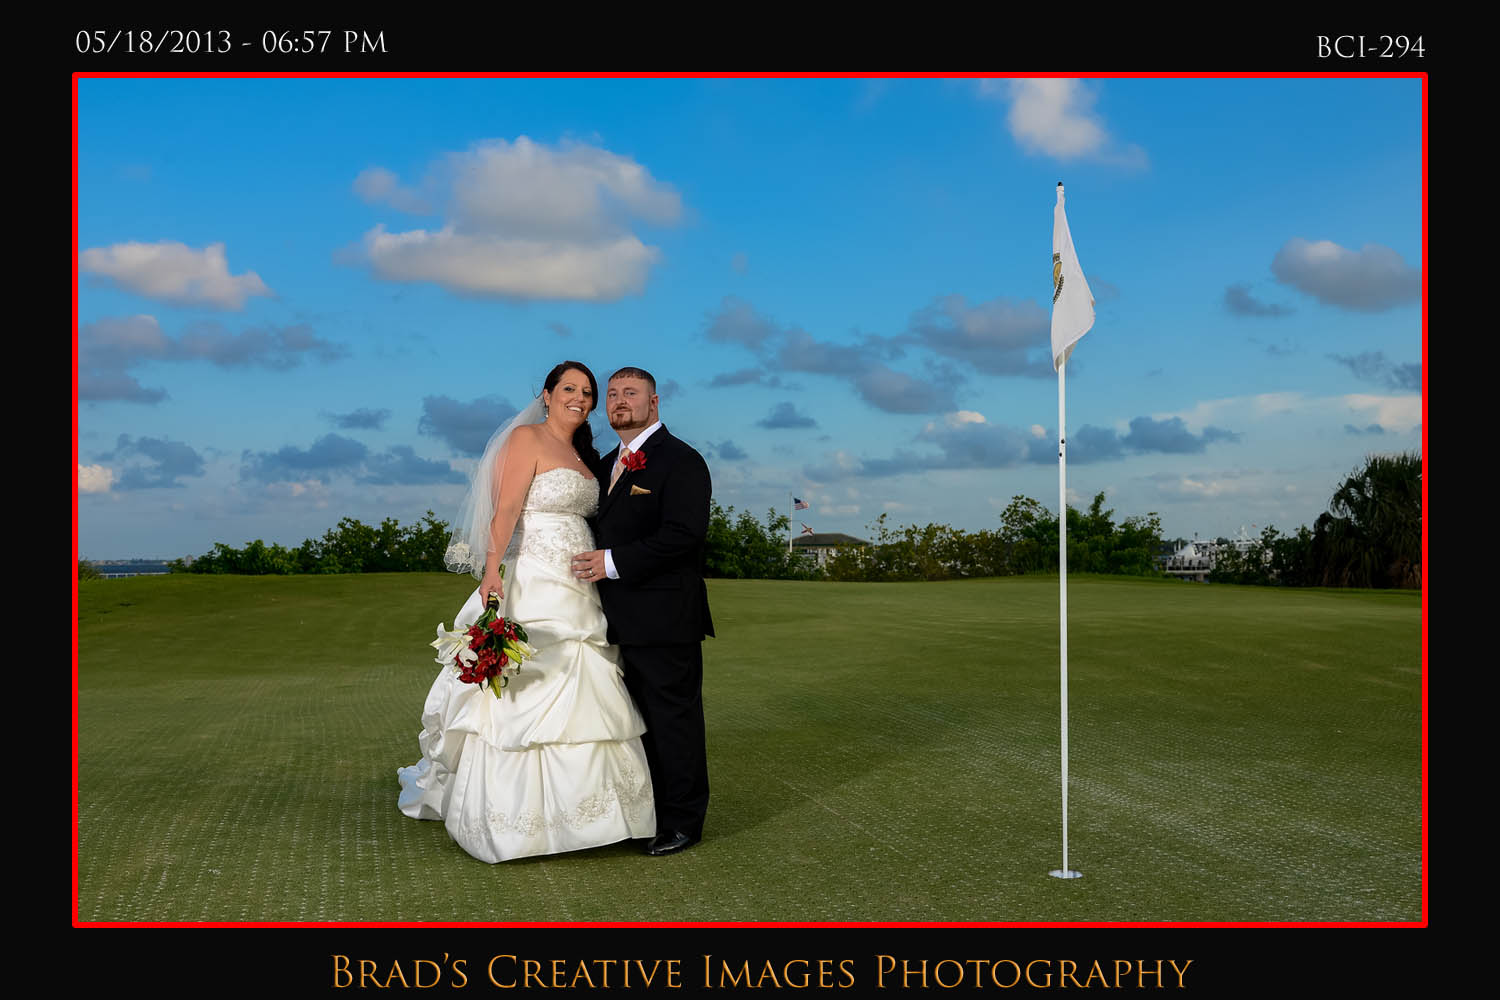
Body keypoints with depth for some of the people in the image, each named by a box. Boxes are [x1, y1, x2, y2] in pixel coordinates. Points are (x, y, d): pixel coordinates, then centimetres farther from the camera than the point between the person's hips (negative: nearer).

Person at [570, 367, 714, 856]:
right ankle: (645, 813, 26)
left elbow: (685, 534, -20)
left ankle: (682, 822, 11)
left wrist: (613, 561, -19)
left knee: (674, 718, 0)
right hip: (622, 622, 8)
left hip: (664, 619, -8)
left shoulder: (681, 461, -9)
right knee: (639, 719, 15)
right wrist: (591, 560, 4)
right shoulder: (606, 466, 18)